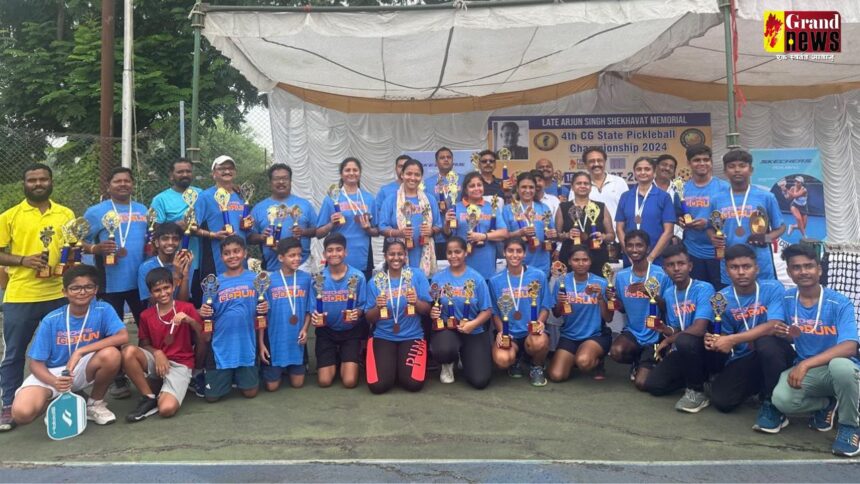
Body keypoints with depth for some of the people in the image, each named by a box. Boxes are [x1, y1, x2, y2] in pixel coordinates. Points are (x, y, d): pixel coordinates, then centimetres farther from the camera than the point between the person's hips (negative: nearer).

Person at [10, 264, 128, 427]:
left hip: (84, 369, 0)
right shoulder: (51, 320, -12)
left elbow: (123, 336, -28)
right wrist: (54, 381, -31)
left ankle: (95, 403, -4)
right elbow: (36, 363, -9)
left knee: (111, 354, -33)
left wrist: (81, 351, -31)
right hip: (52, 373, 0)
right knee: (21, 413, -27)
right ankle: (60, 399, 9)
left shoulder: (103, 310, -14)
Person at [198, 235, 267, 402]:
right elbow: (209, 314, 5)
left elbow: (260, 311, 6)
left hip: (247, 344, 0)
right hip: (221, 346, 0)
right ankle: (226, 378, 37)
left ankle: (239, 377, 40)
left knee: (250, 393, 9)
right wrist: (203, 312, -17)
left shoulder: (255, 279, -2)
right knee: (212, 396, 6)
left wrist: (264, 308, -16)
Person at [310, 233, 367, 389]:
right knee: (324, 381, -3)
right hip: (326, 331, 1)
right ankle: (335, 358, 29)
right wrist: (315, 317, -26)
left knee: (349, 382, -9)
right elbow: (313, 309, -3)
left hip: (351, 331, -1)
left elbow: (363, 306, -6)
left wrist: (357, 313, -28)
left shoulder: (358, 276, -13)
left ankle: (345, 360, 25)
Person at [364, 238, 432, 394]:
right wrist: (378, 307, -18)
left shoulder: (417, 276, -1)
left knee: (413, 383, -19)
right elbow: (369, 318, 3)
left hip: (412, 336, 0)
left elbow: (427, 310, -1)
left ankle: (402, 364, 15)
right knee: (378, 385, -17)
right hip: (383, 337, 1)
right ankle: (391, 364, 15)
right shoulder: (376, 281, 2)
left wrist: (416, 302, -22)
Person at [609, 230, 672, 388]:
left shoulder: (662, 275, -12)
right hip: (632, 332, 3)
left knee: (641, 383, -13)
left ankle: (649, 364, 24)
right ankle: (637, 362, 7)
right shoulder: (621, 276, 1)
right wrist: (613, 301, -11)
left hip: (654, 335, -3)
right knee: (616, 351, -30)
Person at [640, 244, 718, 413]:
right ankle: (699, 376, 16)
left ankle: (697, 391, -14)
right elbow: (675, 330, 9)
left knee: (685, 341, -38)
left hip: (709, 349, -6)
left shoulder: (704, 289, -18)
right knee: (653, 385, -7)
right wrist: (663, 328, -14)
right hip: (683, 351, 7)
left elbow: (699, 329, -28)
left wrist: (668, 340, -14)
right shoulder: (668, 293, 4)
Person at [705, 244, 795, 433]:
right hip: (743, 359, 4)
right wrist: (716, 342, -23)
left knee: (765, 341, -38)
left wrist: (733, 340, -31)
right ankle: (758, 386, 18)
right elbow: (725, 336, 2)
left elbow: (773, 327, -26)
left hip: (775, 352, -3)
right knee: (721, 400, -16)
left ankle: (774, 404, -18)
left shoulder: (773, 289, -12)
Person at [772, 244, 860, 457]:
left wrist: (806, 363, -38)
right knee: (781, 400, -28)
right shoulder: (786, 299, -4)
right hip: (805, 370, 3)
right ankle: (828, 404, 9)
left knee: (840, 365, -40)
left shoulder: (840, 303, -14)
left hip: (839, 367, -2)